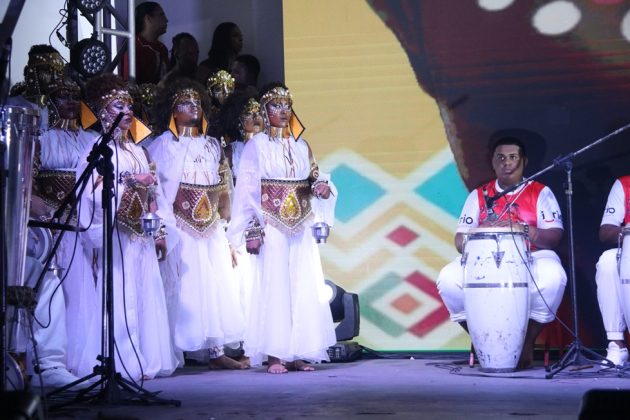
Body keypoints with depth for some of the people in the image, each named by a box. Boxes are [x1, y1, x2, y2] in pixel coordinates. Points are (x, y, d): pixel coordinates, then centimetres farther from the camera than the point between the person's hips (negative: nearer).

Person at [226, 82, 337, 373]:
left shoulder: (301, 146, 14)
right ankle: (274, 356, -3)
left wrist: (320, 187, -6)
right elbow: (247, 189, -4)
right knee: (273, 287, -7)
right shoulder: (257, 145, 1)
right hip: (271, 227, -4)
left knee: (304, 287, 1)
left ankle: (298, 353, 7)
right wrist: (252, 230, -11)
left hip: (300, 228, 4)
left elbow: (313, 178, 19)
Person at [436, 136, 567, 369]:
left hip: (531, 260, -2)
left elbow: (555, 236, -4)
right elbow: (460, 240, 8)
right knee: (449, 278, -27)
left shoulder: (540, 192, 7)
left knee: (551, 276, -36)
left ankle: (527, 342, -14)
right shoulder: (479, 195, 13)